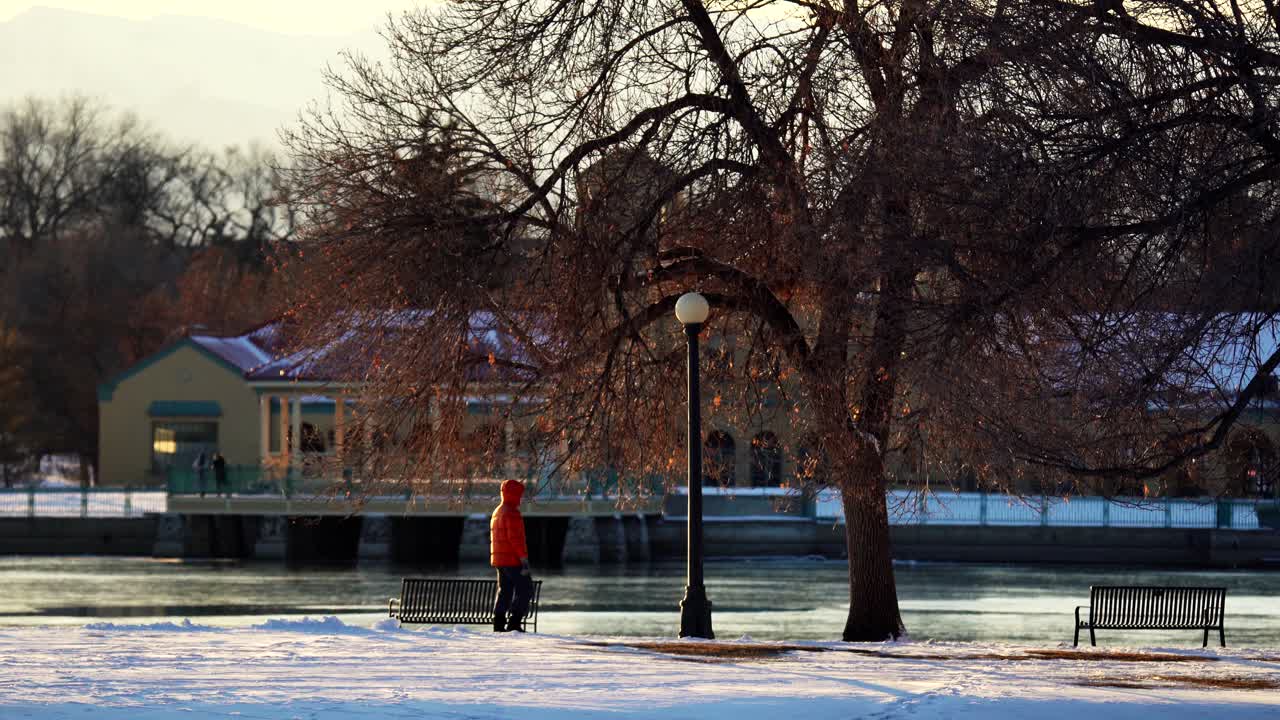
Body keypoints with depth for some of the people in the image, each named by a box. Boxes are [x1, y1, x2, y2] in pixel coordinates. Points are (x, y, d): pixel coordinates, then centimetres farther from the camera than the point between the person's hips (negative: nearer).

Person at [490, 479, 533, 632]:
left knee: (505, 590, 12)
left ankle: (499, 624, 9)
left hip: (499, 559, 9)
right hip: (513, 559, -9)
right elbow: (516, 538, -21)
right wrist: (524, 560, -20)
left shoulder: (497, 512, 17)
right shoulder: (512, 513, -14)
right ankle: (514, 622, -13)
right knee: (525, 588, -5)